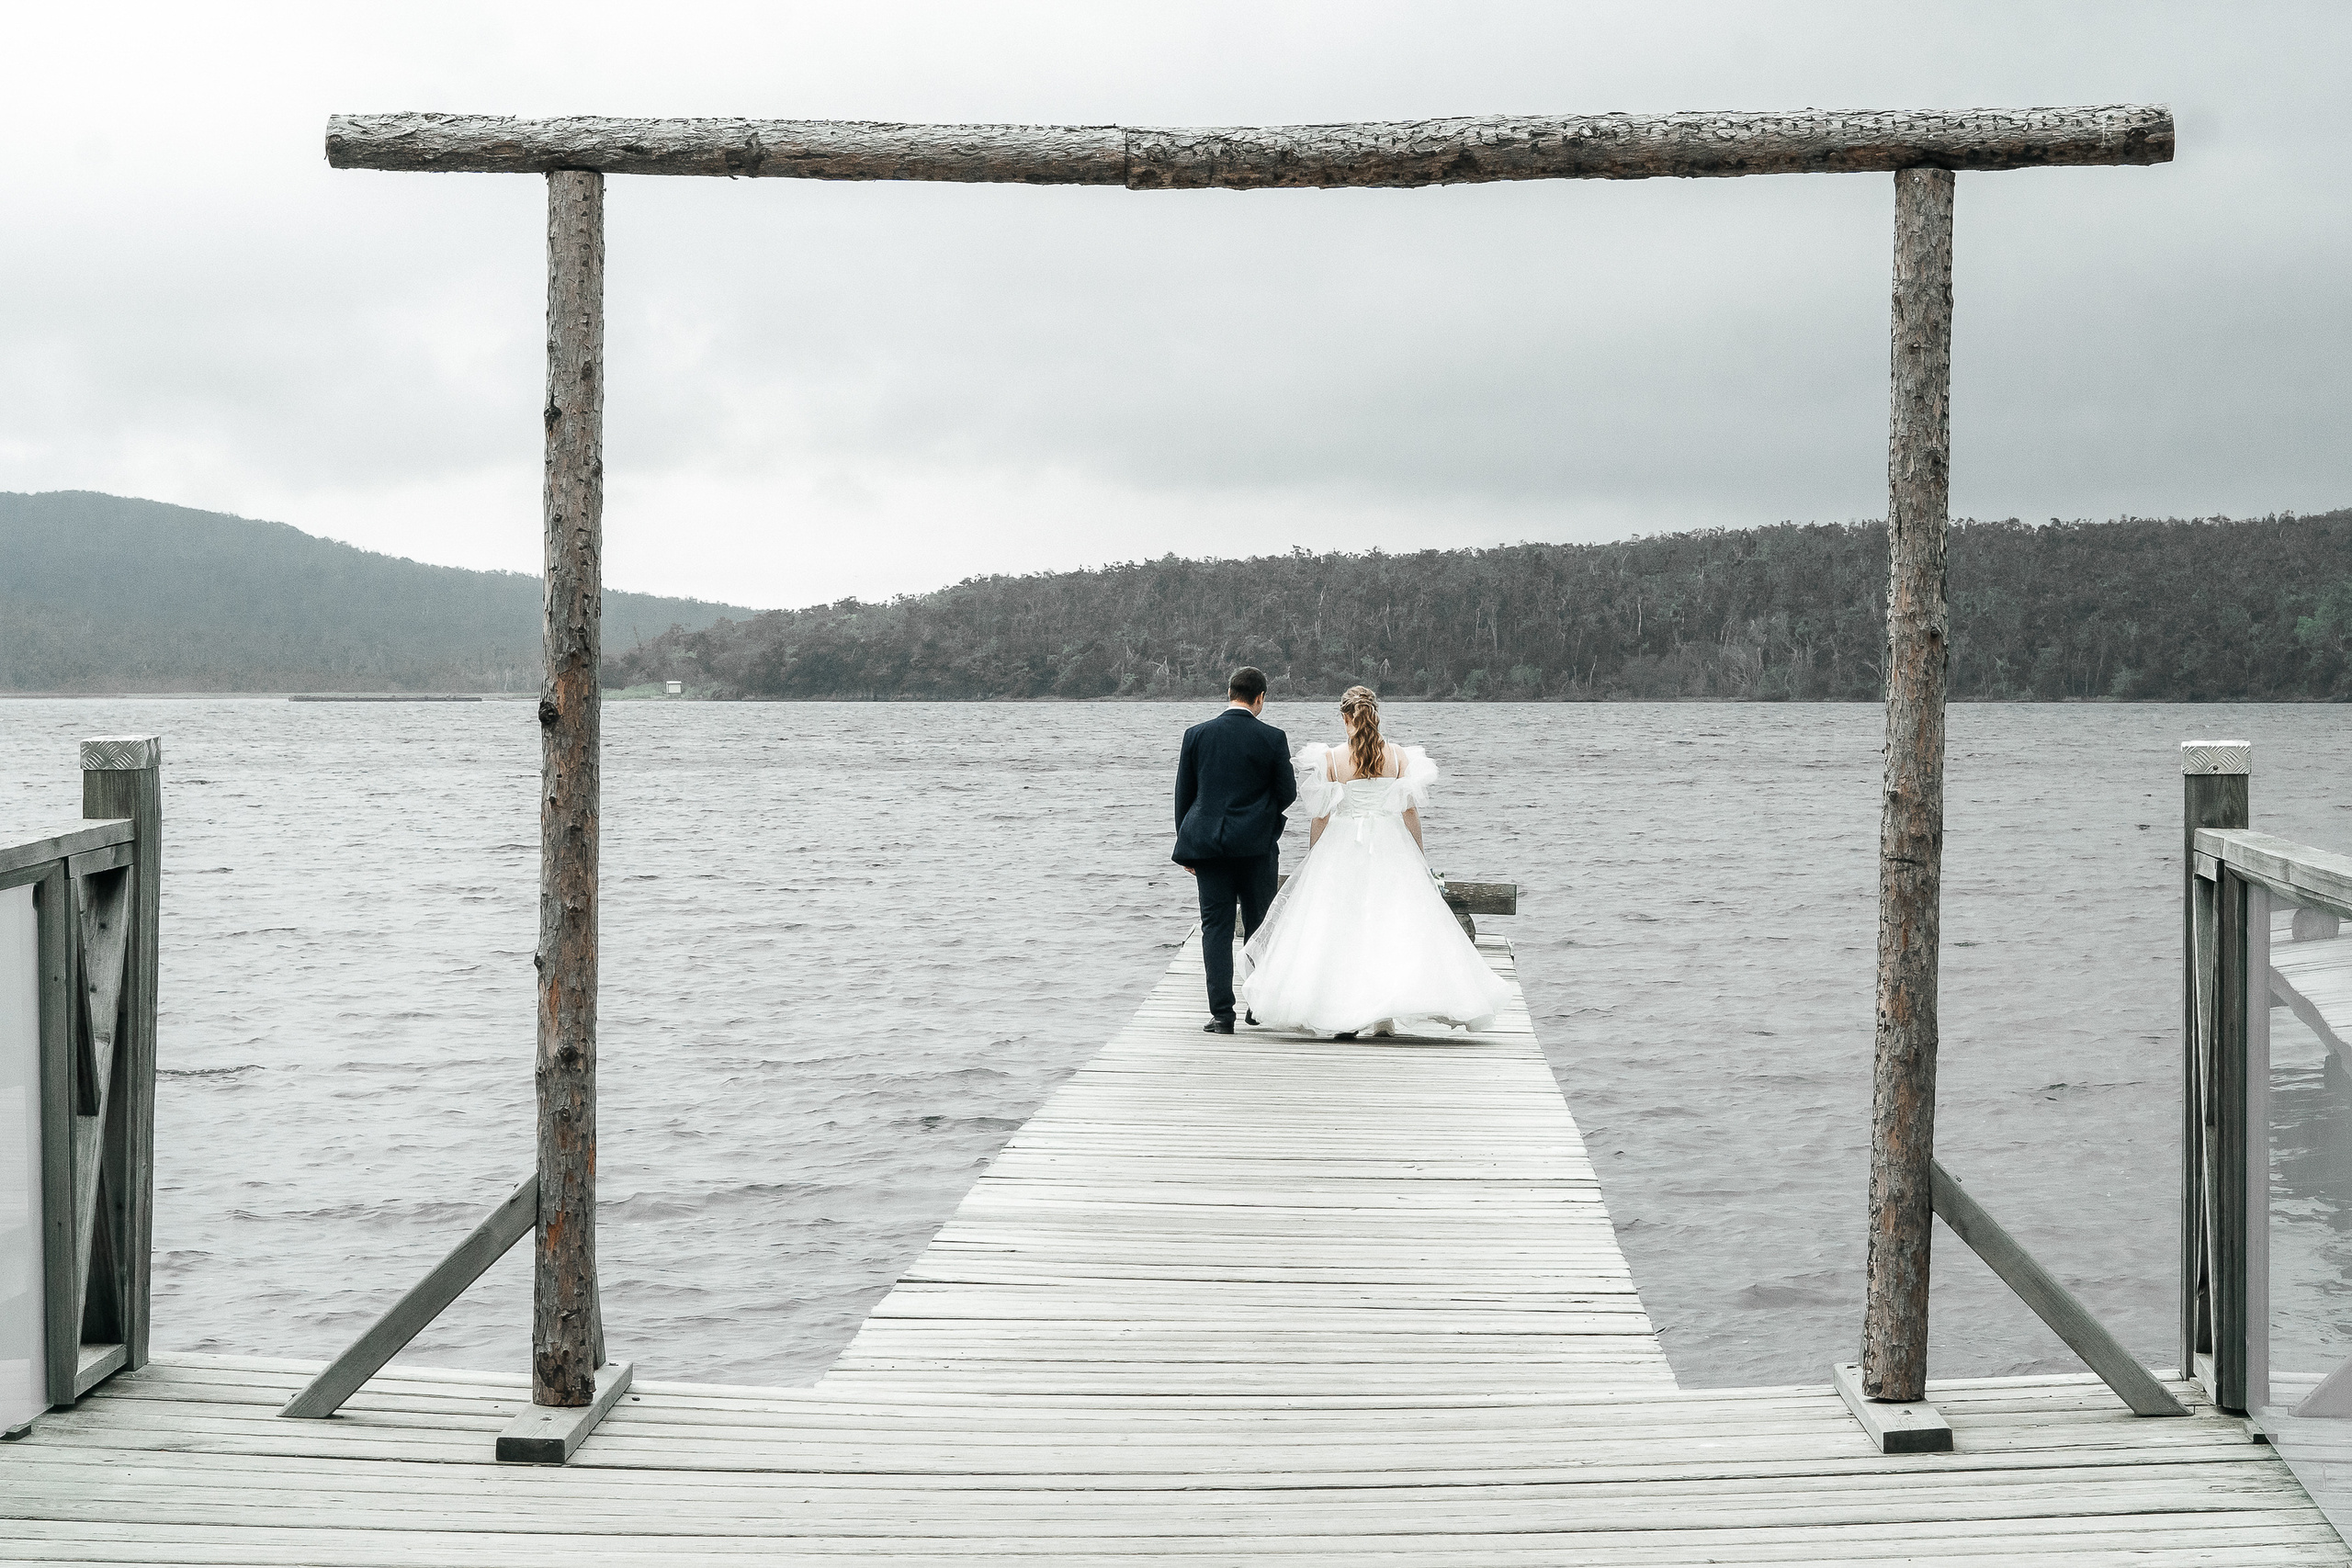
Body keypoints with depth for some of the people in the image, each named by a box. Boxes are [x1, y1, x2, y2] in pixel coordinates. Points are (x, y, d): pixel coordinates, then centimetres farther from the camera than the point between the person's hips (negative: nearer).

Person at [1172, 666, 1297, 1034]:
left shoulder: (1196, 734, 0)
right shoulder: (1272, 738, -6)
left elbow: (1183, 794, 5)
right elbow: (1288, 793, 0)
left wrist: (1187, 845, 13)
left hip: (1207, 843, 1)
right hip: (1256, 844, -1)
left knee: (1216, 927, 2)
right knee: (1259, 925, 12)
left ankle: (1222, 1013, -3)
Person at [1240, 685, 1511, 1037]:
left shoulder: (1331, 759, -6)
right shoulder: (1399, 756, -1)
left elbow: (1320, 815, -2)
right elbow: (1411, 811, 1)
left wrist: (1312, 862, 9)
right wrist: (1418, 858, 12)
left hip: (1341, 849, -2)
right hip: (1390, 849, 2)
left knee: (1340, 927, 4)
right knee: (1391, 925, 10)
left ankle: (1343, 1018, 0)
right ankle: (1385, 1017, 9)